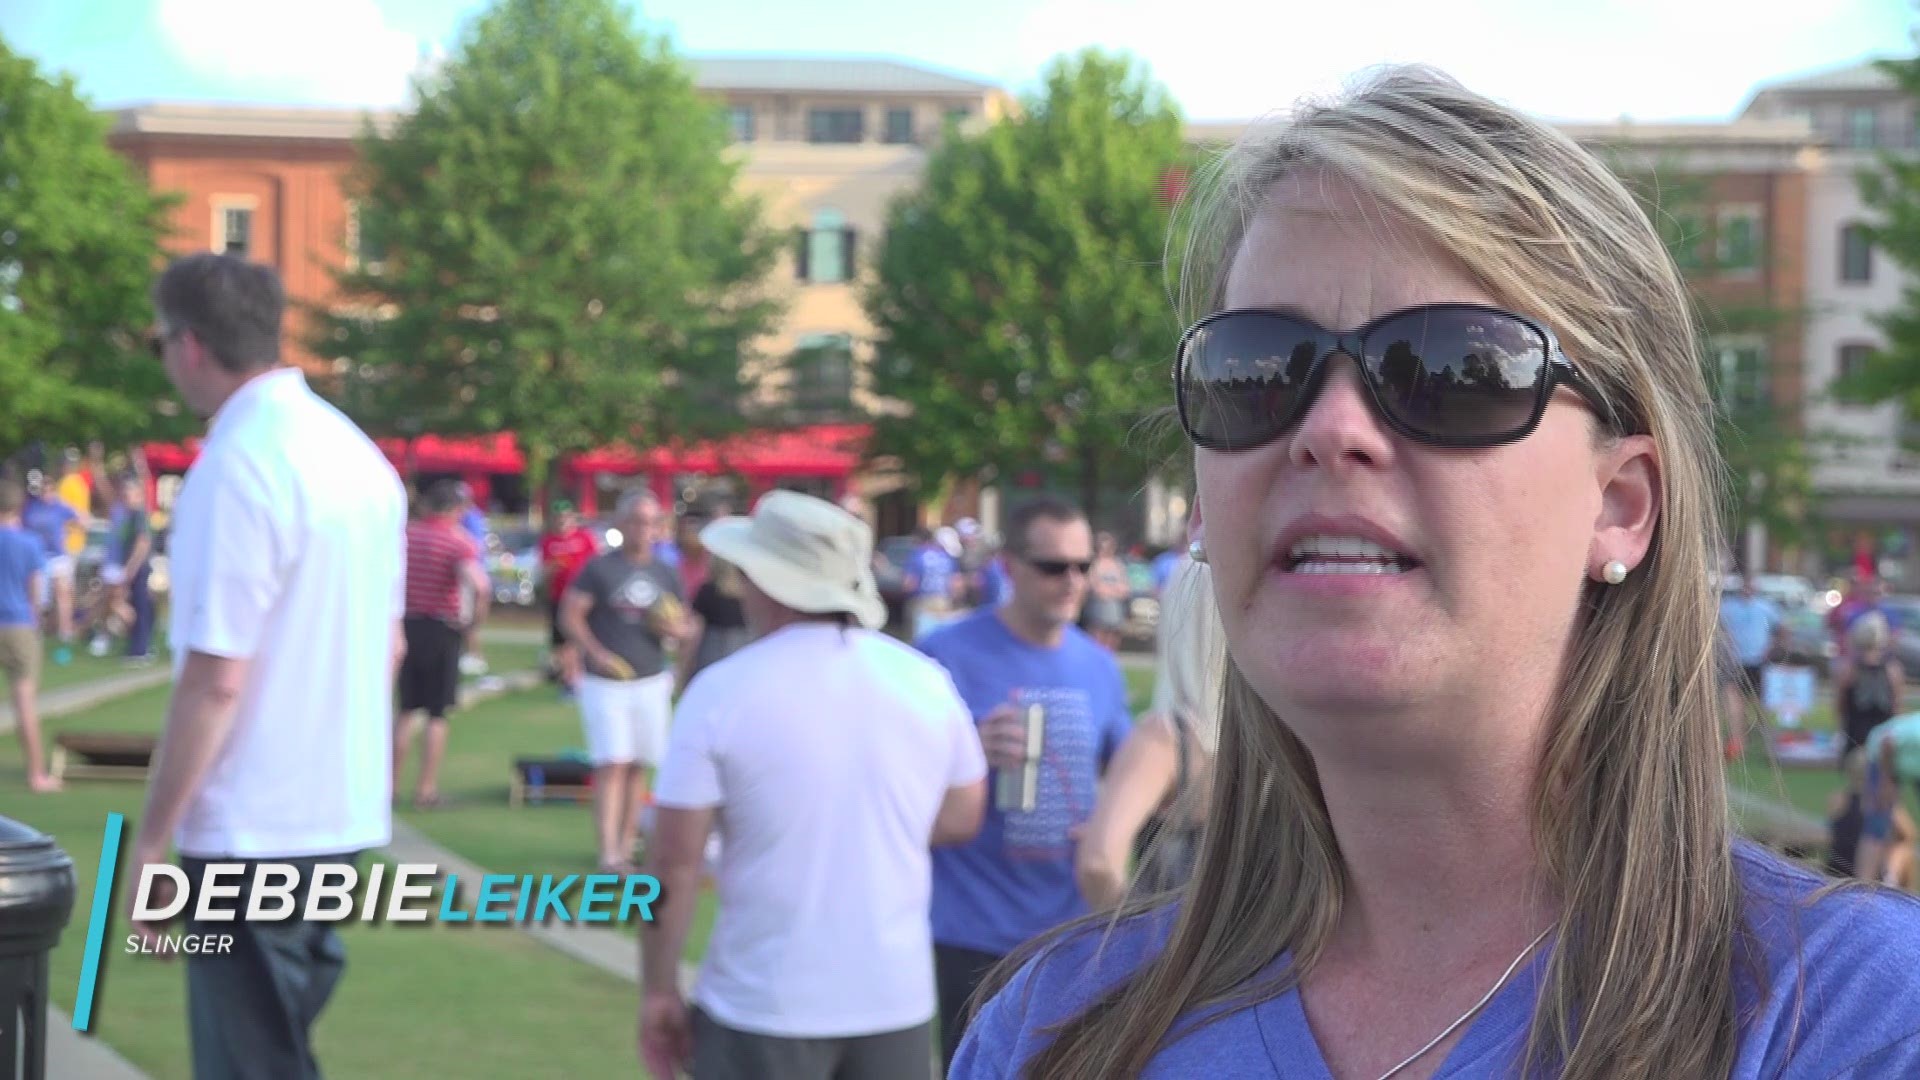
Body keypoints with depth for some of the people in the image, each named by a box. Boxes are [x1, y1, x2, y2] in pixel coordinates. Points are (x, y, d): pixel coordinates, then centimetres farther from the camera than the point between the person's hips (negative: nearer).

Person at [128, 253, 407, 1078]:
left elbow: (215, 678, -21)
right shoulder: (358, 454, 9)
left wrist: (150, 836, -14)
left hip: (253, 827, -8)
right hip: (343, 814, 8)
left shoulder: (237, 464, -18)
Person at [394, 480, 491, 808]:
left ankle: (392, 781, 17)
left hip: (406, 625, 4)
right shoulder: (459, 541, -11)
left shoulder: (405, 534, 3)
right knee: (437, 716, 5)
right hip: (442, 630, -4)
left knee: (407, 711, 17)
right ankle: (426, 788, 6)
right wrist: (474, 623, -13)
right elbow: (478, 587, -27)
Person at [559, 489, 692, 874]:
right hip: (605, 683, -5)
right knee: (612, 765, -12)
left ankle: (627, 844, 21)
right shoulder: (599, 568, -5)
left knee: (638, 767, 10)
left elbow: (685, 630, 15)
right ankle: (609, 854, -15)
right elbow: (570, 615, -7)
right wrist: (596, 654, -18)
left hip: (652, 682, 5)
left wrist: (672, 627, -9)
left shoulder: (666, 575, 9)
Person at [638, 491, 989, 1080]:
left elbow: (675, 861, -10)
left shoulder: (722, 691, -11)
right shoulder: (925, 679, 0)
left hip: (765, 1008, -3)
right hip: (897, 999, 4)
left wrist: (659, 988, 0)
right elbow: (961, 817, 12)